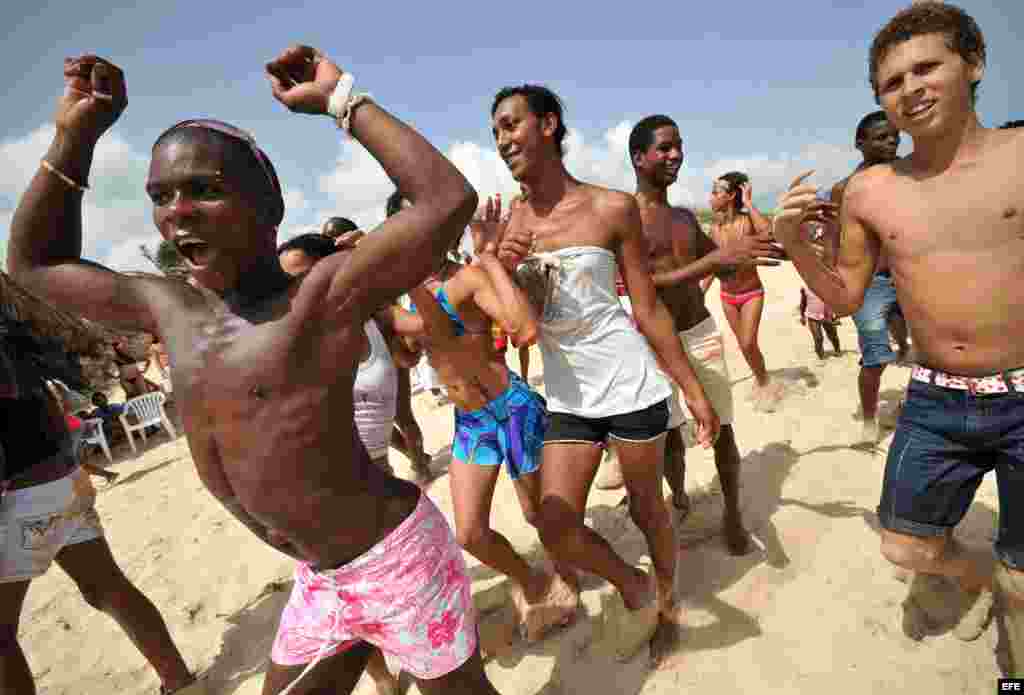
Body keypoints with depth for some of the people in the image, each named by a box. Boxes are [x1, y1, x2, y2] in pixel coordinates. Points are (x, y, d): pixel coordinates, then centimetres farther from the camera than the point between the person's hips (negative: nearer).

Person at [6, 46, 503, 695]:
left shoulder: (327, 294, -20)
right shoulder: (170, 309, 3)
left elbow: (449, 200, -30)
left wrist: (341, 98, -22)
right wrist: (74, 136, 6)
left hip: (398, 558, -7)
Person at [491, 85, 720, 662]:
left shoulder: (612, 208, -6)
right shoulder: (509, 225, 2)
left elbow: (649, 309, -2)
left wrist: (694, 390, 1)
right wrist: (501, 267, -15)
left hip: (630, 383, -2)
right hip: (566, 396, 3)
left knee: (647, 507, 13)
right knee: (556, 528, -3)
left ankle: (666, 598, 45)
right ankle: (632, 583, 28)